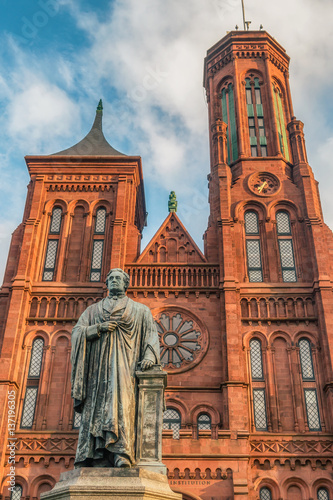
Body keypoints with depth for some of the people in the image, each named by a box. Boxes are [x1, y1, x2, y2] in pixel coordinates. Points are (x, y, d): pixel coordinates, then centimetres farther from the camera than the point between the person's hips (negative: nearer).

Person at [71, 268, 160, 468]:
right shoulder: (93, 310, 23)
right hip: (99, 367, 2)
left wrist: (149, 356, -11)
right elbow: (77, 332, 12)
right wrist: (98, 328, -5)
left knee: (122, 401, -22)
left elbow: (152, 335, 8)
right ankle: (98, 458, -14)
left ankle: (122, 455, -30)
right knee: (97, 407, -10)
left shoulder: (140, 310, 18)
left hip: (124, 366, -2)